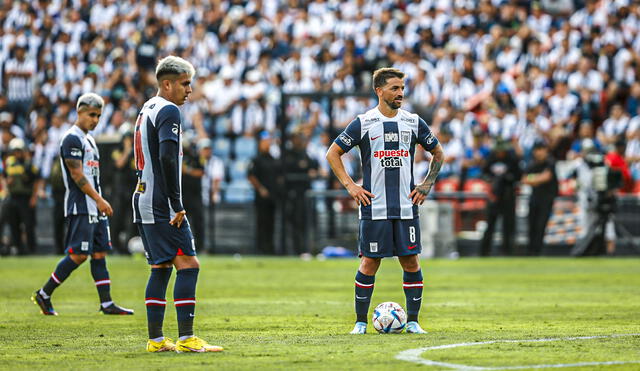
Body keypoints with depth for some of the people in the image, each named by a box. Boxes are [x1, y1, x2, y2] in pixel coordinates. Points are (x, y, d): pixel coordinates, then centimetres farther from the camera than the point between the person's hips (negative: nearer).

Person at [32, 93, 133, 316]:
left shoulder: (88, 139, 19)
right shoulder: (72, 139, -11)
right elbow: (77, 175, -16)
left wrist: (99, 202, 18)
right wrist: (99, 200, -17)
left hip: (94, 207, 10)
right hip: (80, 207, -10)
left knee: (100, 253, 6)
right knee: (78, 254, -11)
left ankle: (106, 303, 5)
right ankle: (43, 295, -2)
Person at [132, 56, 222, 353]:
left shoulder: (146, 110, 18)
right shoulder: (168, 111, -11)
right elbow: (167, 157, -23)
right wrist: (177, 204, -20)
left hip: (143, 202, 10)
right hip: (161, 205, -10)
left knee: (161, 268, 12)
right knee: (188, 265, -9)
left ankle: (156, 339, 11)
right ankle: (186, 338, -14)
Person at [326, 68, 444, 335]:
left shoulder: (414, 122, 7)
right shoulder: (363, 123, 0)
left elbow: (438, 153, 19)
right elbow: (333, 154, 5)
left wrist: (426, 185, 9)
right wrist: (350, 186, -3)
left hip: (406, 208, 3)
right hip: (374, 208, -2)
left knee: (411, 262, 0)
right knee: (369, 263, -2)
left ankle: (412, 321, 9)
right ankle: (361, 322, 8)